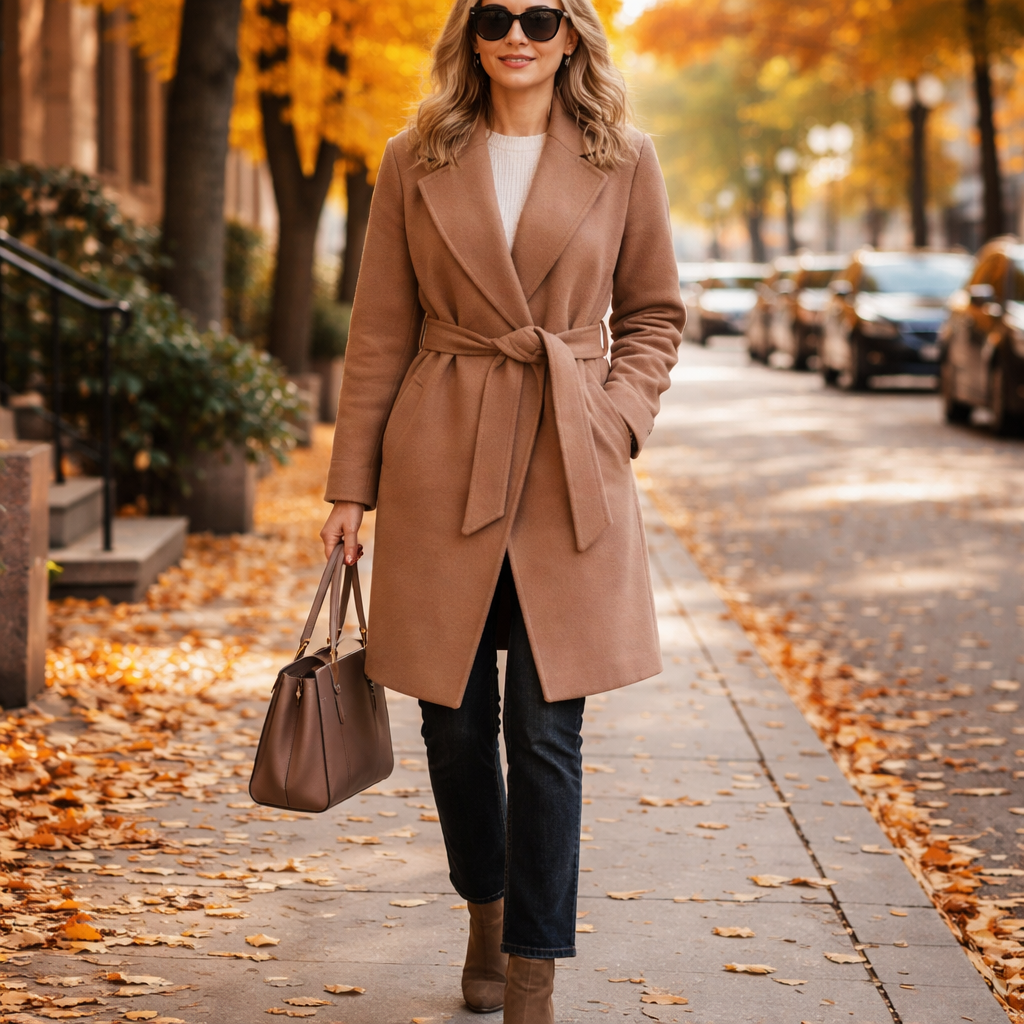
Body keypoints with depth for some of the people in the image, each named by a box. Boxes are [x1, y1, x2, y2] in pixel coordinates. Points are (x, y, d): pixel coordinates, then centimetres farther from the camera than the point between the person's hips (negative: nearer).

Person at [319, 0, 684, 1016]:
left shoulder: (622, 162, 3)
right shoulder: (417, 162, 4)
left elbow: (654, 315, 12)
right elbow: (380, 332, 6)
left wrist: (616, 420, -3)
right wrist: (351, 484, 4)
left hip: (568, 473, -1)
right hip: (441, 465, 1)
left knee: (546, 729, -4)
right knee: (455, 713, 9)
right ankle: (486, 917, 33)